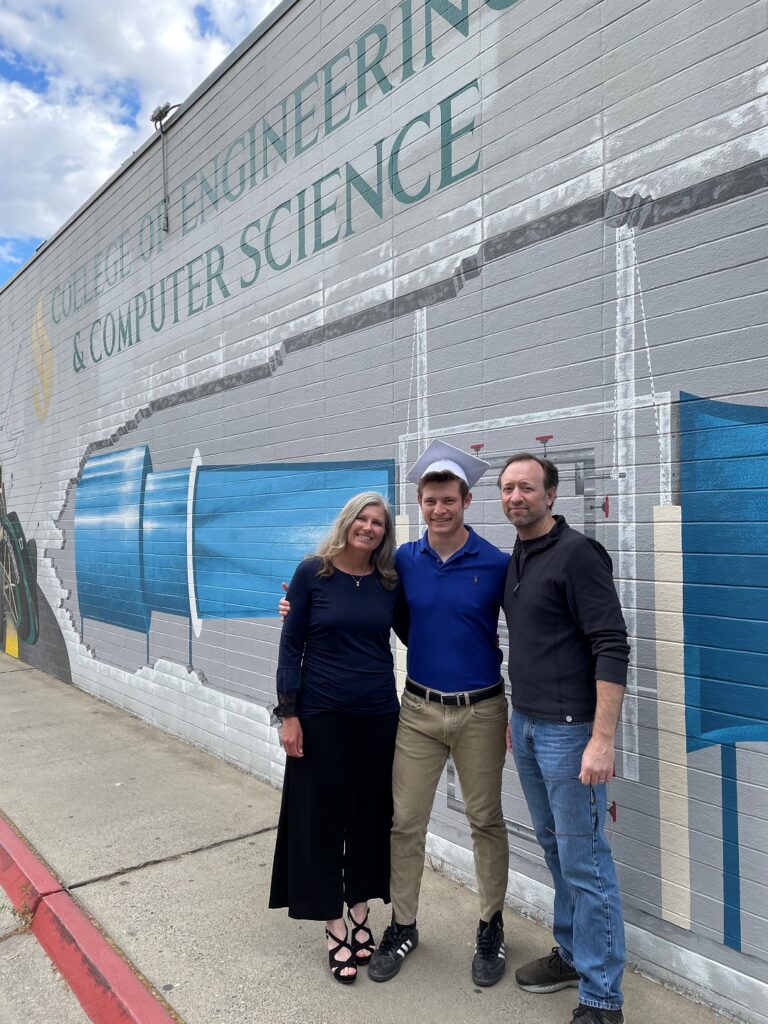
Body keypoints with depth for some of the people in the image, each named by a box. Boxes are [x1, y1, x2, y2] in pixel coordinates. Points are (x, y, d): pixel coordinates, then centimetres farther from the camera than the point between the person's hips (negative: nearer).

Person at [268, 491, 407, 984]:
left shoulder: (391, 582, 0)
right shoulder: (312, 573, -7)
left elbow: (414, 637, 10)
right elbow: (292, 644, -4)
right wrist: (289, 714, -7)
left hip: (379, 714, 3)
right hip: (322, 713, -3)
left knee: (370, 812, 12)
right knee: (323, 814, 6)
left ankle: (360, 912, 33)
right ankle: (334, 928, 23)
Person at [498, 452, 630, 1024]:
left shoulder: (576, 554, -14)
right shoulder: (517, 560, 11)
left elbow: (612, 648, -19)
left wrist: (602, 739, -22)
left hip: (569, 730, -8)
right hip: (527, 725, 8)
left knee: (584, 862, 1)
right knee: (555, 849, 19)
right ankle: (573, 954, 36)